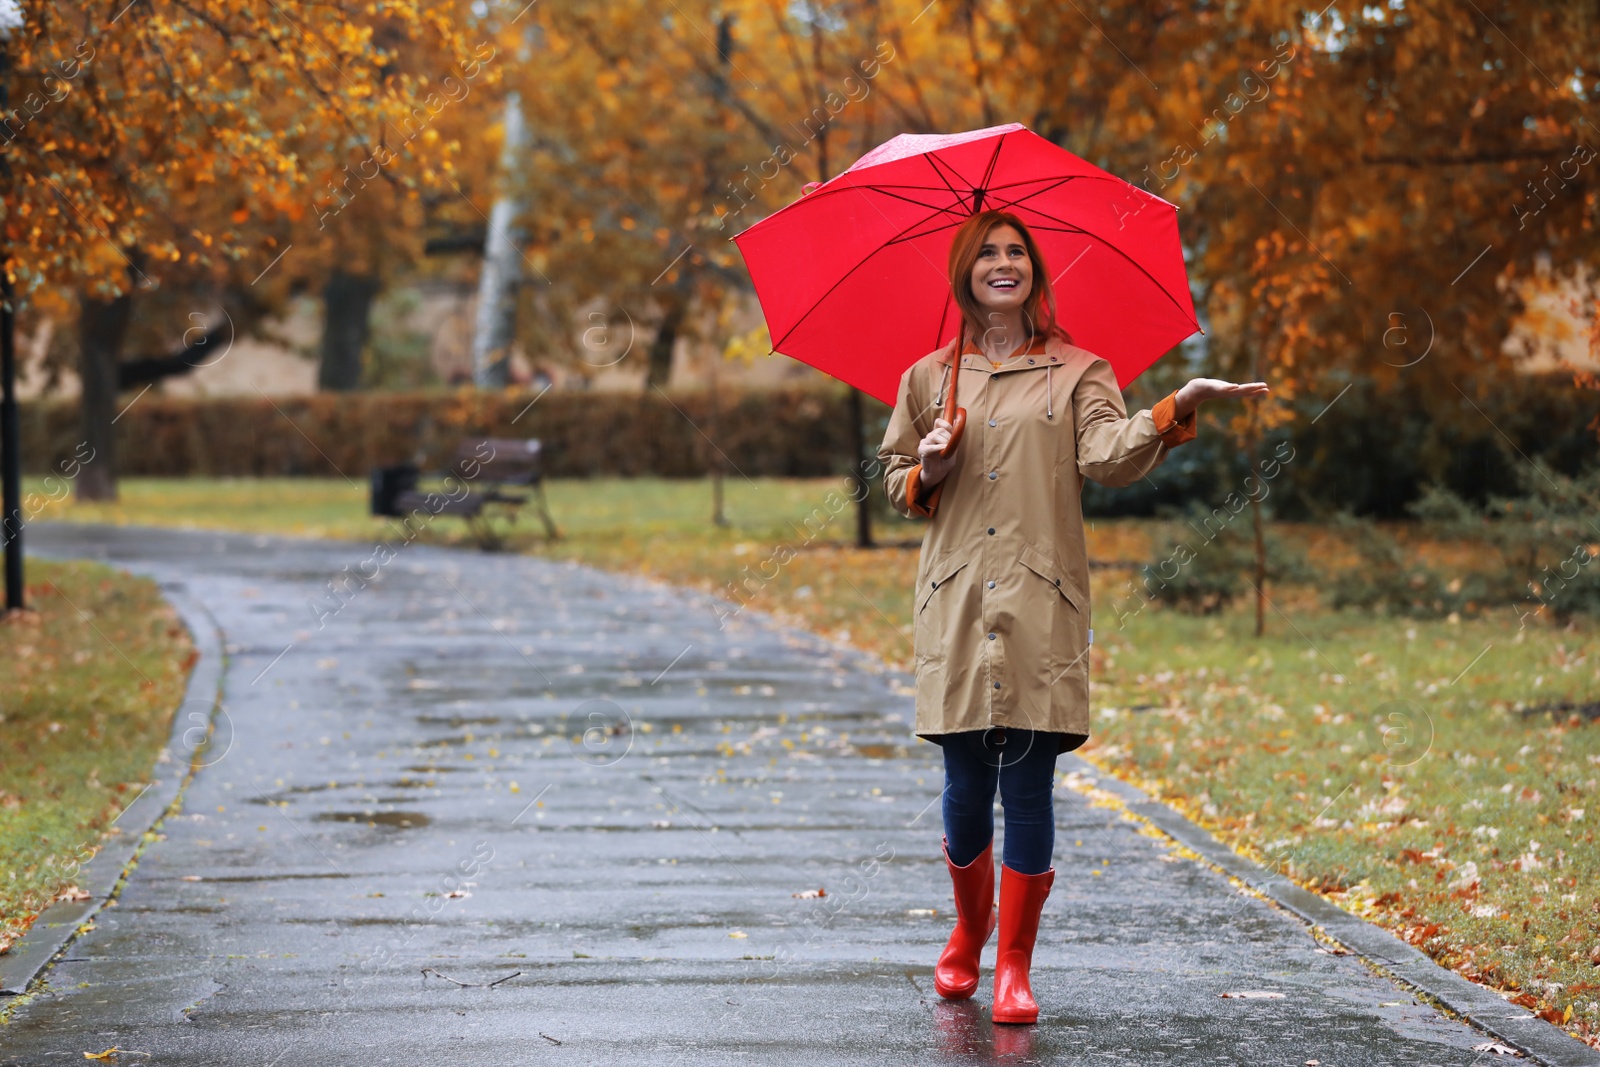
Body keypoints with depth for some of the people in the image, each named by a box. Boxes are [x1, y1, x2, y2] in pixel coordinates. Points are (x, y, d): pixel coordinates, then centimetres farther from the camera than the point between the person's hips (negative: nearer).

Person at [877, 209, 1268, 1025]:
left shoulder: (1077, 373, 9)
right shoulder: (929, 378, 13)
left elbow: (1108, 456, -9)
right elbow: (895, 483, 20)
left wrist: (1178, 407, -24)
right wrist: (929, 473, -2)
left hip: (1042, 605, -1)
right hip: (957, 603, 1)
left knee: (1028, 788, -5)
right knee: (967, 787, 3)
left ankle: (1015, 965, 3)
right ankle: (969, 931, 28)